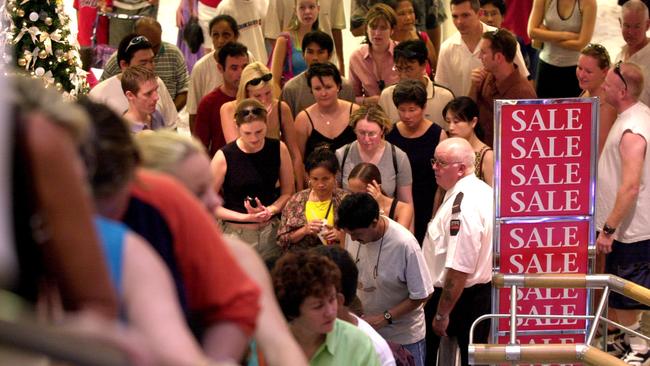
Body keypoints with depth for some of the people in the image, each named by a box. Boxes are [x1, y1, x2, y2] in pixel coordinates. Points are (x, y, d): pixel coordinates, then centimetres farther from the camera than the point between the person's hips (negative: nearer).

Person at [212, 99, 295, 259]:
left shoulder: (279, 149, -1)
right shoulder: (224, 157, -11)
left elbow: (288, 193, 9)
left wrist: (270, 210, -11)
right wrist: (245, 217, -14)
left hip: (271, 232, 3)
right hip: (236, 233, -2)